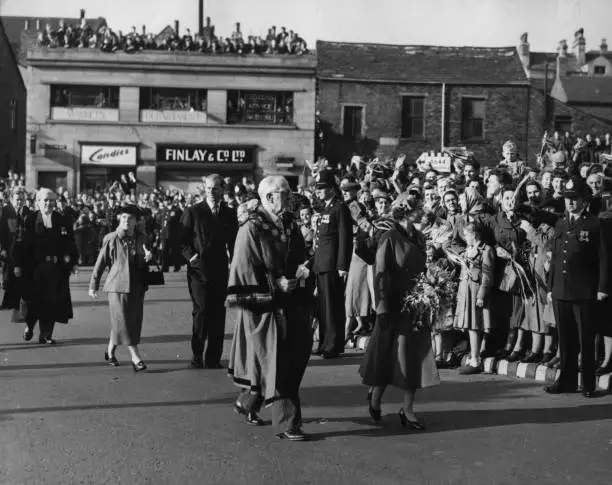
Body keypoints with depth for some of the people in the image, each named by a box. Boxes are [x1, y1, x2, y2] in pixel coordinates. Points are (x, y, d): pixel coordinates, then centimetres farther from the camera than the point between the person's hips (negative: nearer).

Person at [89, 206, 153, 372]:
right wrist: (93, 285, 6)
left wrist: (149, 256, -7)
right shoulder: (111, 239, -4)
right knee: (123, 321, -10)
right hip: (117, 285, -4)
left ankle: (110, 352, 27)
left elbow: (145, 264, 18)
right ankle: (136, 357, -8)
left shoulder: (141, 239, 6)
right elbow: (100, 263, 3)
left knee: (134, 321, 9)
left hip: (137, 287, 4)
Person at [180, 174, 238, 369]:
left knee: (218, 313, 2)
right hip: (199, 270, -3)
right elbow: (182, 240, 3)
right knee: (201, 311, -8)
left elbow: (233, 242, 17)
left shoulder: (229, 214, 12)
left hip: (220, 271, 3)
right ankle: (197, 357, 1)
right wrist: (192, 257, -8)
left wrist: (232, 258, 1)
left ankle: (213, 358, 8)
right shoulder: (192, 212, 3)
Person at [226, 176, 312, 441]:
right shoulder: (251, 230, -12)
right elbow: (244, 270, -13)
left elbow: (299, 259, 18)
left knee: (295, 357, 11)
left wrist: (301, 271, -5)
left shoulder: (290, 226, 9)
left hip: (289, 304, 7)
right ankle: (286, 423, 4)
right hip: (263, 307, -7)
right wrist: (276, 284, -20)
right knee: (276, 364, -4)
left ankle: (248, 402, 32)